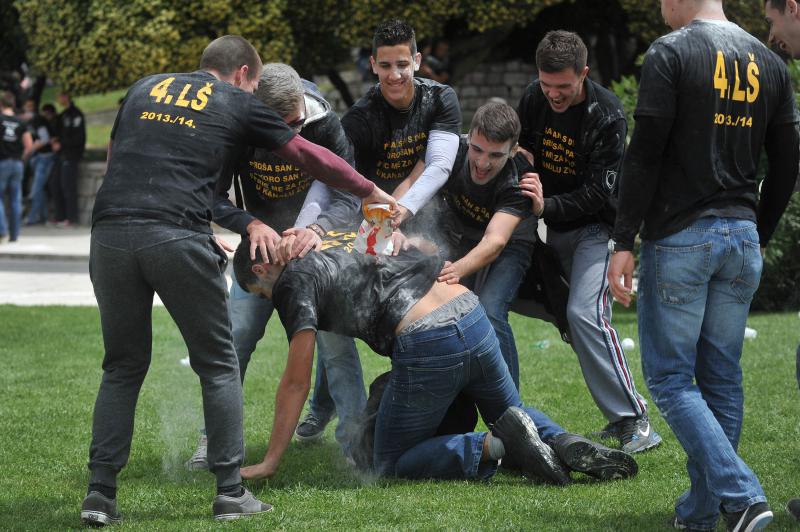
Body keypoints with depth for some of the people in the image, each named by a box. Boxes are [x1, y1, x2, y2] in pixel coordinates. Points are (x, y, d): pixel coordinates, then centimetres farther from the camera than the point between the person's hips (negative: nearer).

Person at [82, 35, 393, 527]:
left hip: (110, 231, 3)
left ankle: (101, 493, 7)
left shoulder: (144, 89, 25)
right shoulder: (239, 104, 15)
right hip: (177, 236, -3)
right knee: (218, 364, 11)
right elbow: (309, 156, 21)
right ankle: (231, 492, 8)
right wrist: (372, 192, 35)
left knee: (124, 367, 15)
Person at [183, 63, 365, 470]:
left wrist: (317, 229, -45)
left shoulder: (324, 124, -23)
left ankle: (355, 437, -4)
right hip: (262, 240, 1)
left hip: (316, 240, -1)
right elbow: (214, 197, -20)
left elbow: (349, 194, -25)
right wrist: (252, 226, -39)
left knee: (335, 339, -12)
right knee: (236, 335, -6)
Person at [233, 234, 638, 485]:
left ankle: (500, 444, -10)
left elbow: (296, 383, 0)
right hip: (472, 315, 7)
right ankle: (569, 446, -1)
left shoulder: (294, 281, 3)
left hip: (426, 346, -7)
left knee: (391, 466, 10)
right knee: (513, 412, 32)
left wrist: (269, 462, 4)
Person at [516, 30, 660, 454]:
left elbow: (599, 192, -22)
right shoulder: (534, 99, -2)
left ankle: (634, 422, -21)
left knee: (585, 312, -22)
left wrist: (547, 207, -33)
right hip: (554, 228, 7)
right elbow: (522, 145, 17)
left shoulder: (606, 116, -20)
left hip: (596, 226, -7)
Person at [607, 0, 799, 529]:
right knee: (722, 379, 11)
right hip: (741, 240, 6)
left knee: (671, 379, -1)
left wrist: (623, 242, -10)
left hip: (680, 238, -6)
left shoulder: (670, 54, -8)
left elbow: (645, 155, -13)